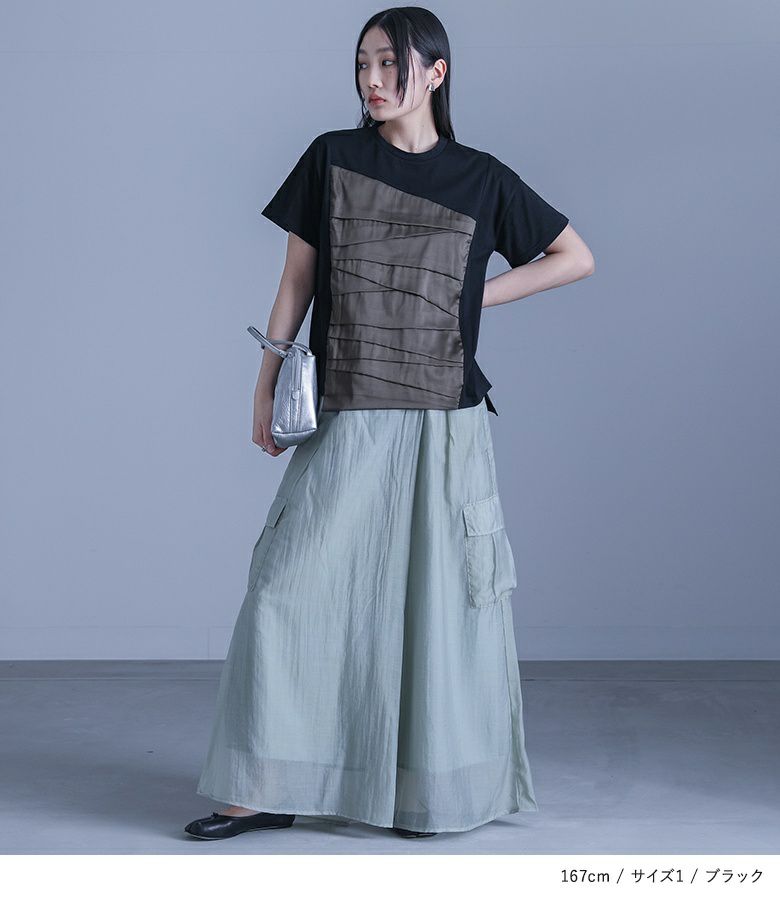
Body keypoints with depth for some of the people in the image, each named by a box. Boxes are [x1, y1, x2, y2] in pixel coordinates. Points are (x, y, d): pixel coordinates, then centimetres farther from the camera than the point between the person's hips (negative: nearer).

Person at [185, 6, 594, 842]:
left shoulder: (480, 178, 3)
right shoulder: (331, 159, 6)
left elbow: (576, 256, 12)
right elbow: (297, 277, 9)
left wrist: (476, 296, 2)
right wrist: (267, 387, 5)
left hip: (443, 423, -1)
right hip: (346, 420, 1)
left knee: (439, 598, 2)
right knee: (290, 587, -4)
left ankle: (437, 788, 17)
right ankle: (269, 790, 5)